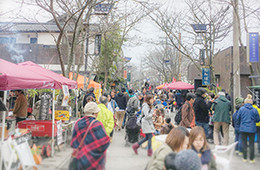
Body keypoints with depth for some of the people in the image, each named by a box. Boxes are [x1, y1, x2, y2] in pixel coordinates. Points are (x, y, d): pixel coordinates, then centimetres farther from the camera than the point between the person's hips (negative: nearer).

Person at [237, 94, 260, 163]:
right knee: (251, 144, 8)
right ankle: (251, 159, 14)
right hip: (252, 129, 0)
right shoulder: (254, 110, -4)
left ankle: (245, 158, 16)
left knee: (244, 143, 10)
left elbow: (238, 118, 1)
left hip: (243, 129, 0)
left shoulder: (241, 109, -6)